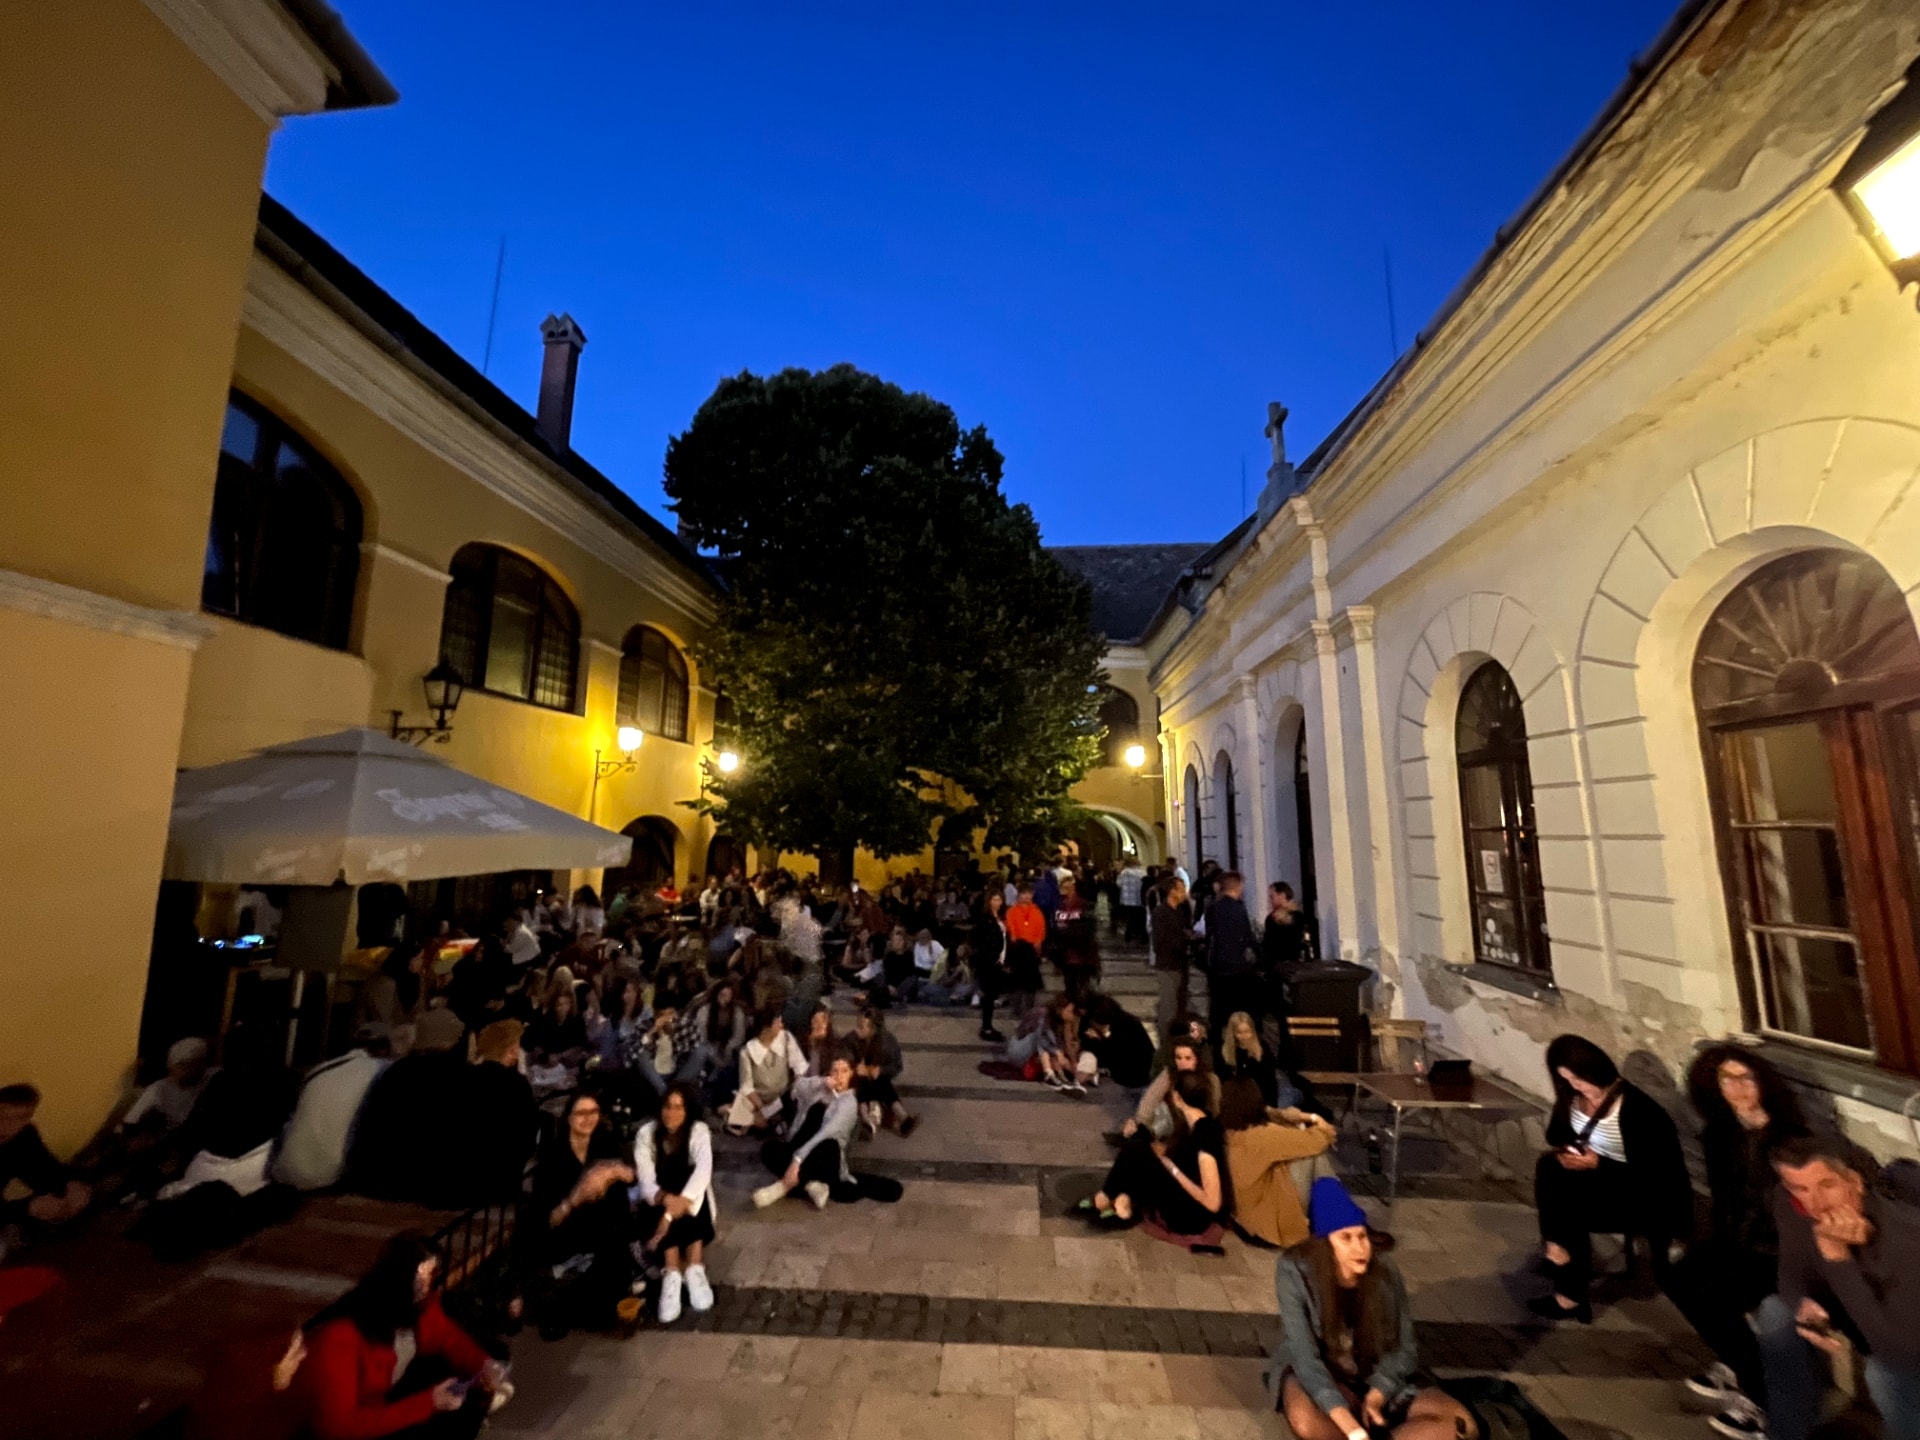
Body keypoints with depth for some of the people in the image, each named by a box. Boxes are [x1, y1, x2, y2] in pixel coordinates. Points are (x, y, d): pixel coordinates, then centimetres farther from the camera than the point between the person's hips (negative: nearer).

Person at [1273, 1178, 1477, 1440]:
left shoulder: (1385, 1274, -11)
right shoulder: (1295, 1272, -23)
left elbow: (1404, 1348, -4)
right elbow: (1304, 1356, -25)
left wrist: (1376, 1395, -21)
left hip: (1375, 1379, 4)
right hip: (1317, 1377, -4)